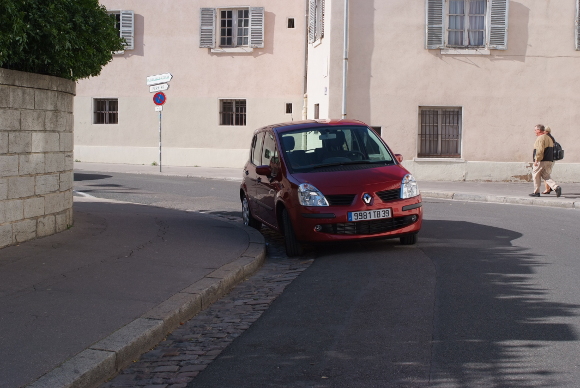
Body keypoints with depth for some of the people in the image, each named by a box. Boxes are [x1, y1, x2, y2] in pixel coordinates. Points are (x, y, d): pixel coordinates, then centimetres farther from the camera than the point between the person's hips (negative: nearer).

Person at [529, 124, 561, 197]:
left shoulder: (540, 138, -13)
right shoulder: (549, 138, 18)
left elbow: (539, 151, -21)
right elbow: (551, 150, 21)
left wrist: (536, 160, -17)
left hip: (541, 161, -9)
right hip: (550, 161, 9)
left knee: (536, 175, 5)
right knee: (546, 176, 12)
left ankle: (536, 192, 9)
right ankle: (556, 187, -9)